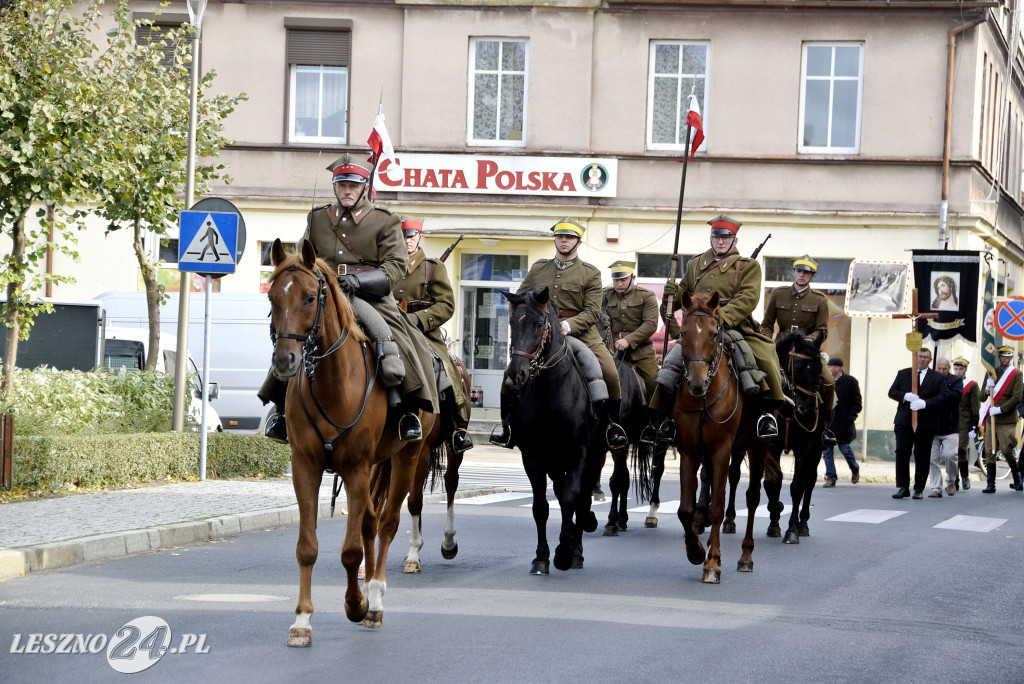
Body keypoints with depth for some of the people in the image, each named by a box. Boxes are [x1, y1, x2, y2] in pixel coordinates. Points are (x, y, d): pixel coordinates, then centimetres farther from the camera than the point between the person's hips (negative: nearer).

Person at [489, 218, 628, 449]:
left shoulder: (591, 274, 4)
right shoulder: (538, 269, 14)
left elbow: (592, 311, -5)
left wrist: (568, 325, -22)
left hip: (580, 334, -2)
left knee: (610, 374, -20)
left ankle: (613, 424, 0)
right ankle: (507, 424, 4)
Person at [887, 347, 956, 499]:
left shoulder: (937, 378, 6)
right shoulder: (903, 374, 13)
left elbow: (944, 395, -4)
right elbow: (892, 392, 9)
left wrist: (925, 403, -17)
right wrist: (905, 396, -11)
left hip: (926, 424, -1)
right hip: (904, 422, 1)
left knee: (922, 457, 3)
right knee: (902, 453, -8)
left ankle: (919, 489, 11)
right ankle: (902, 487, -3)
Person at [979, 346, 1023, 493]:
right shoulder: (991, 373, 14)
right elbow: (982, 397, 15)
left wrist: (1001, 409, -17)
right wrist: (987, 389, -8)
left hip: (1007, 419, -4)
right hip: (991, 419, 4)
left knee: (1007, 450, -9)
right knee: (990, 452, -1)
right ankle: (991, 485, -1)